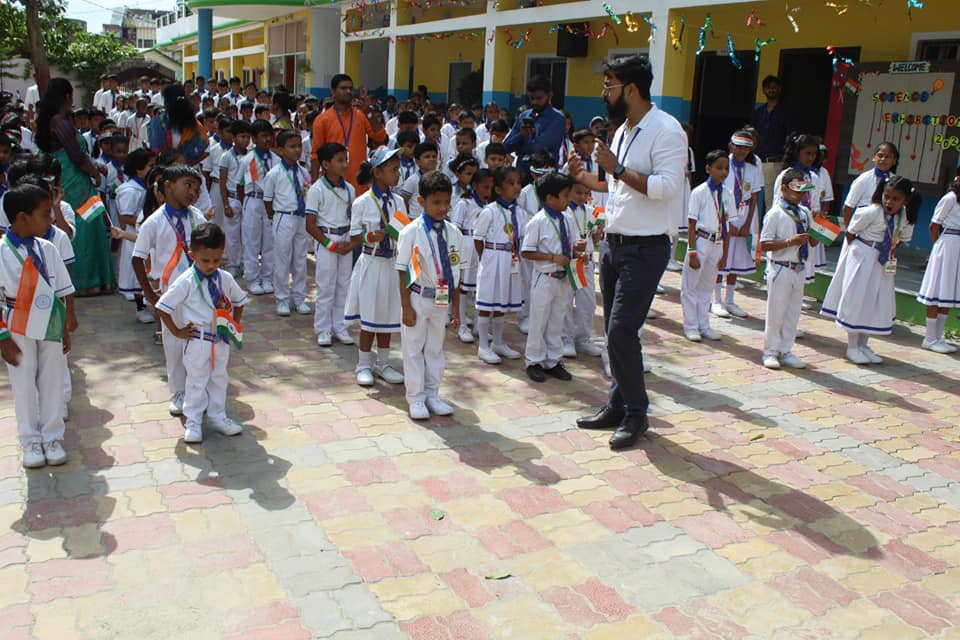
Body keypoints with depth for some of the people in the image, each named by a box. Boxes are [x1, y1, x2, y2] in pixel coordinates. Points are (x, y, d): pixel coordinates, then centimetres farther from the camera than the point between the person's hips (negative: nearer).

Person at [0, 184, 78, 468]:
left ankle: (52, 437, 23)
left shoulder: (48, 249, -1)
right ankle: (31, 441, 23)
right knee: (24, 386, 8)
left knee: (52, 382, 9)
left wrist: (67, 326, 5)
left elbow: (64, 289, 5)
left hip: (51, 329, 3)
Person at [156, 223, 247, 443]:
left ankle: (217, 417, 32)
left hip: (221, 340, 5)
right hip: (197, 341, -4)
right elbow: (162, 307, -13)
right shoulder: (186, 282, -15)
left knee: (219, 379, 16)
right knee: (196, 382, 7)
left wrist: (234, 326, 7)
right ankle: (193, 423, 21)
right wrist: (177, 331, -10)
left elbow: (239, 301, 15)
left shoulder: (225, 279, -2)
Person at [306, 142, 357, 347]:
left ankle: (339, 327, 20)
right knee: (326, 287, 0)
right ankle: (323, 330, 12)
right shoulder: (317, 190, -9)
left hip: (346, 240, 5)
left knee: (344, 285, 9)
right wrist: (330, 244, -13)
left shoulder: (349, 189, 7)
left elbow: (353, 219, 12)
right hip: (325, 240, -5)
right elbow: (311, 225, -9)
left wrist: (352, 242, -4)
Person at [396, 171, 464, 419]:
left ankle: (432, 395, 29)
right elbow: (403, 272, -10)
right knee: (414, 349, 7)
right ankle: (416, 398, 21)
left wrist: (455, 308, 6)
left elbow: (454, 273, 4)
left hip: (442, 300, 4)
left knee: (435, 348, 15)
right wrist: (406, 307, -12)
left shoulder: (453, 233, -1)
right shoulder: (411, 232, -13)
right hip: (418, 298, -4)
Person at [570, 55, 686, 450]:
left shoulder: (666, 131, -13)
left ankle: (636, 414, 4)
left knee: (621, 330, -11)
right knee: (616, 331, 12)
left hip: (644, 249, -9)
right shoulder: (622, 131, 15)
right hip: (612, 243, 9)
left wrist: (617, 168, -22)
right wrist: (585, 178, 13)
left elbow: (666, 187, -24)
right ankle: (617, 406, 24)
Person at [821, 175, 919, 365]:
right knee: (856, 301, 0)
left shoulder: (906, 219, -4)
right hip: (862, 260, -5)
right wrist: (858, 250, -1)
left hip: (883, 263, 5)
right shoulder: (870, 212, -19)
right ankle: (852, 347, 11)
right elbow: (850, 232, -7)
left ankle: (863, 345, 22)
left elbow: (901, 239, 13)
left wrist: (889, 252, 4)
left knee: (877, 304, 10)